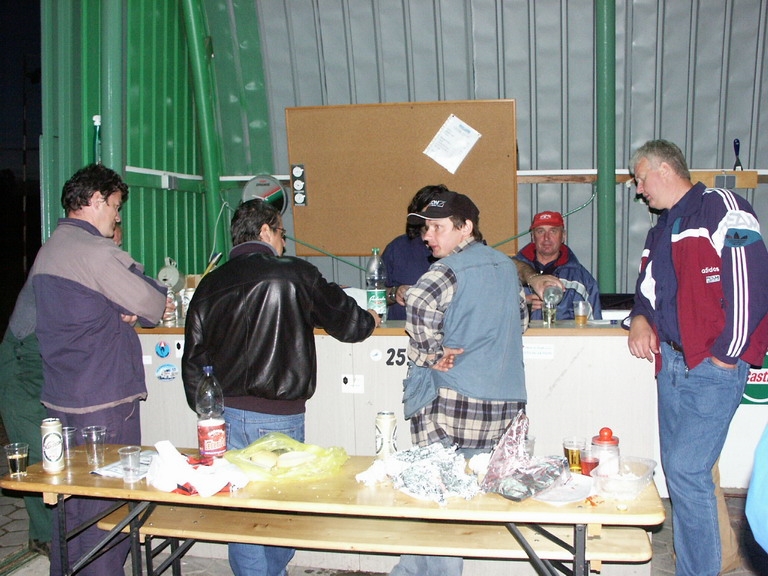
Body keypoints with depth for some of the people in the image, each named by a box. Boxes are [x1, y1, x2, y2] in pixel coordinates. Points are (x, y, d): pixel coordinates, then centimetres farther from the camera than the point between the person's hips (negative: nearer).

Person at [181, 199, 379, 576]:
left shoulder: (211, 283, 7)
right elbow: (344, 319, 4)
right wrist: (369, 321, 26)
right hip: (278, 417, -4)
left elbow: (193, 357, 9)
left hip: (226, 414, 4)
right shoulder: (294, 274, -6)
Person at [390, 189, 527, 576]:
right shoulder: (506, 265, 12)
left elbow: (419, 304, -30)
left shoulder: (450, 269, -12)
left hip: (452, 403, -8)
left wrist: (430, 355, -17)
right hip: (504, 406, 8)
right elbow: (520, 315, 24)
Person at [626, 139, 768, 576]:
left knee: (686, 469, -9)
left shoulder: (721, 208, -10)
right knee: (678, 469, 12)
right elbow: (649, 287, 29)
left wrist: (726, 354, -16)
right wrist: (640, 319, 7)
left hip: (713, 367, -9)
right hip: (671, 364, 9)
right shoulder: (662, 229, 19)